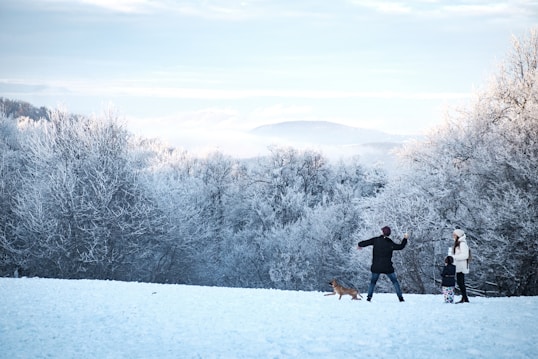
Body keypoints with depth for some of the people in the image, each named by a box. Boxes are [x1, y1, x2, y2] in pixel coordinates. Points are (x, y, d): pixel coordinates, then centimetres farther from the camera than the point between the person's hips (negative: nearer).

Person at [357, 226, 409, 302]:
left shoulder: (376, 240, -5)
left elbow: (365, 243, 0)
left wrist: (360, 245, 21)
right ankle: (400, 297, 4)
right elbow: (401, 246, 3)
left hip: (376, 267, 1)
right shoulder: (390, 243, -6)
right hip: (387, 267, -1)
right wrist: (405, 239, 14)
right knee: (395, 281, 12)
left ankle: (369, 297, 8)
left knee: (373, 281, 18)